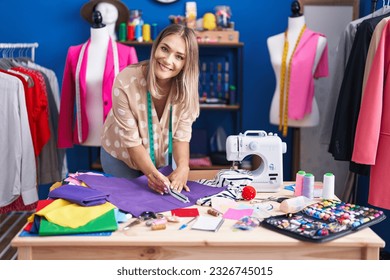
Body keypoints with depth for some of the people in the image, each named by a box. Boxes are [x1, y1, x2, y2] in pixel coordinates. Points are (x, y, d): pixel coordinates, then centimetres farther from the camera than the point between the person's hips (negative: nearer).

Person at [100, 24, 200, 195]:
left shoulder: (185, 86, -23)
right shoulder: (125, 82, -32)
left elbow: (181, 135, -19)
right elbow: (132, 140, -27)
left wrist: (183, 166, -38)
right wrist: (152, 173, -42)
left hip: (160, 156, 3)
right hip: (121, 157, -3)